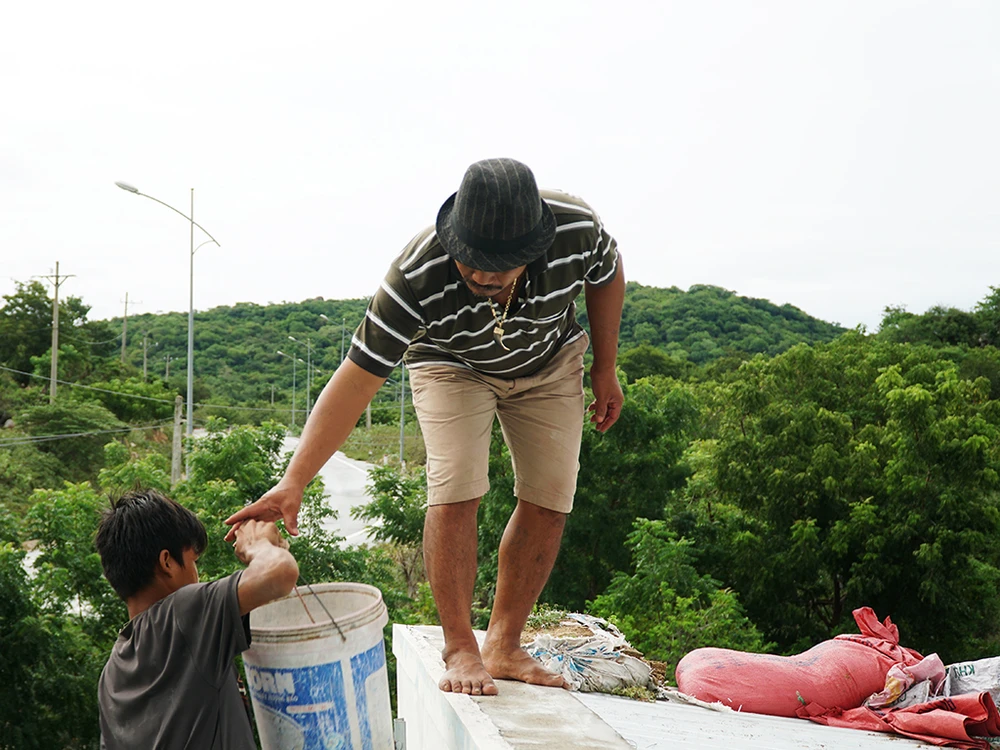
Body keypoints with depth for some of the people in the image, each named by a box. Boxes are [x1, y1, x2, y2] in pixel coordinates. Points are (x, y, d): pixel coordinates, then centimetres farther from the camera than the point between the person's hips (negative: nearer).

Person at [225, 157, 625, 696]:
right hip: (451, 363, -3)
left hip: (549, 358, 3)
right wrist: (294, 481, -42)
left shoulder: (577, 228, -34)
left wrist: (605, 368, 0)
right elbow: (356, 380, -37)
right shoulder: (416, 277, -40)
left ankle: (504, 646, 6)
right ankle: (460, 649, -8)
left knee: (549, 498, -6)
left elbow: (607, 276, -8)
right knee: (455, 489, -22)